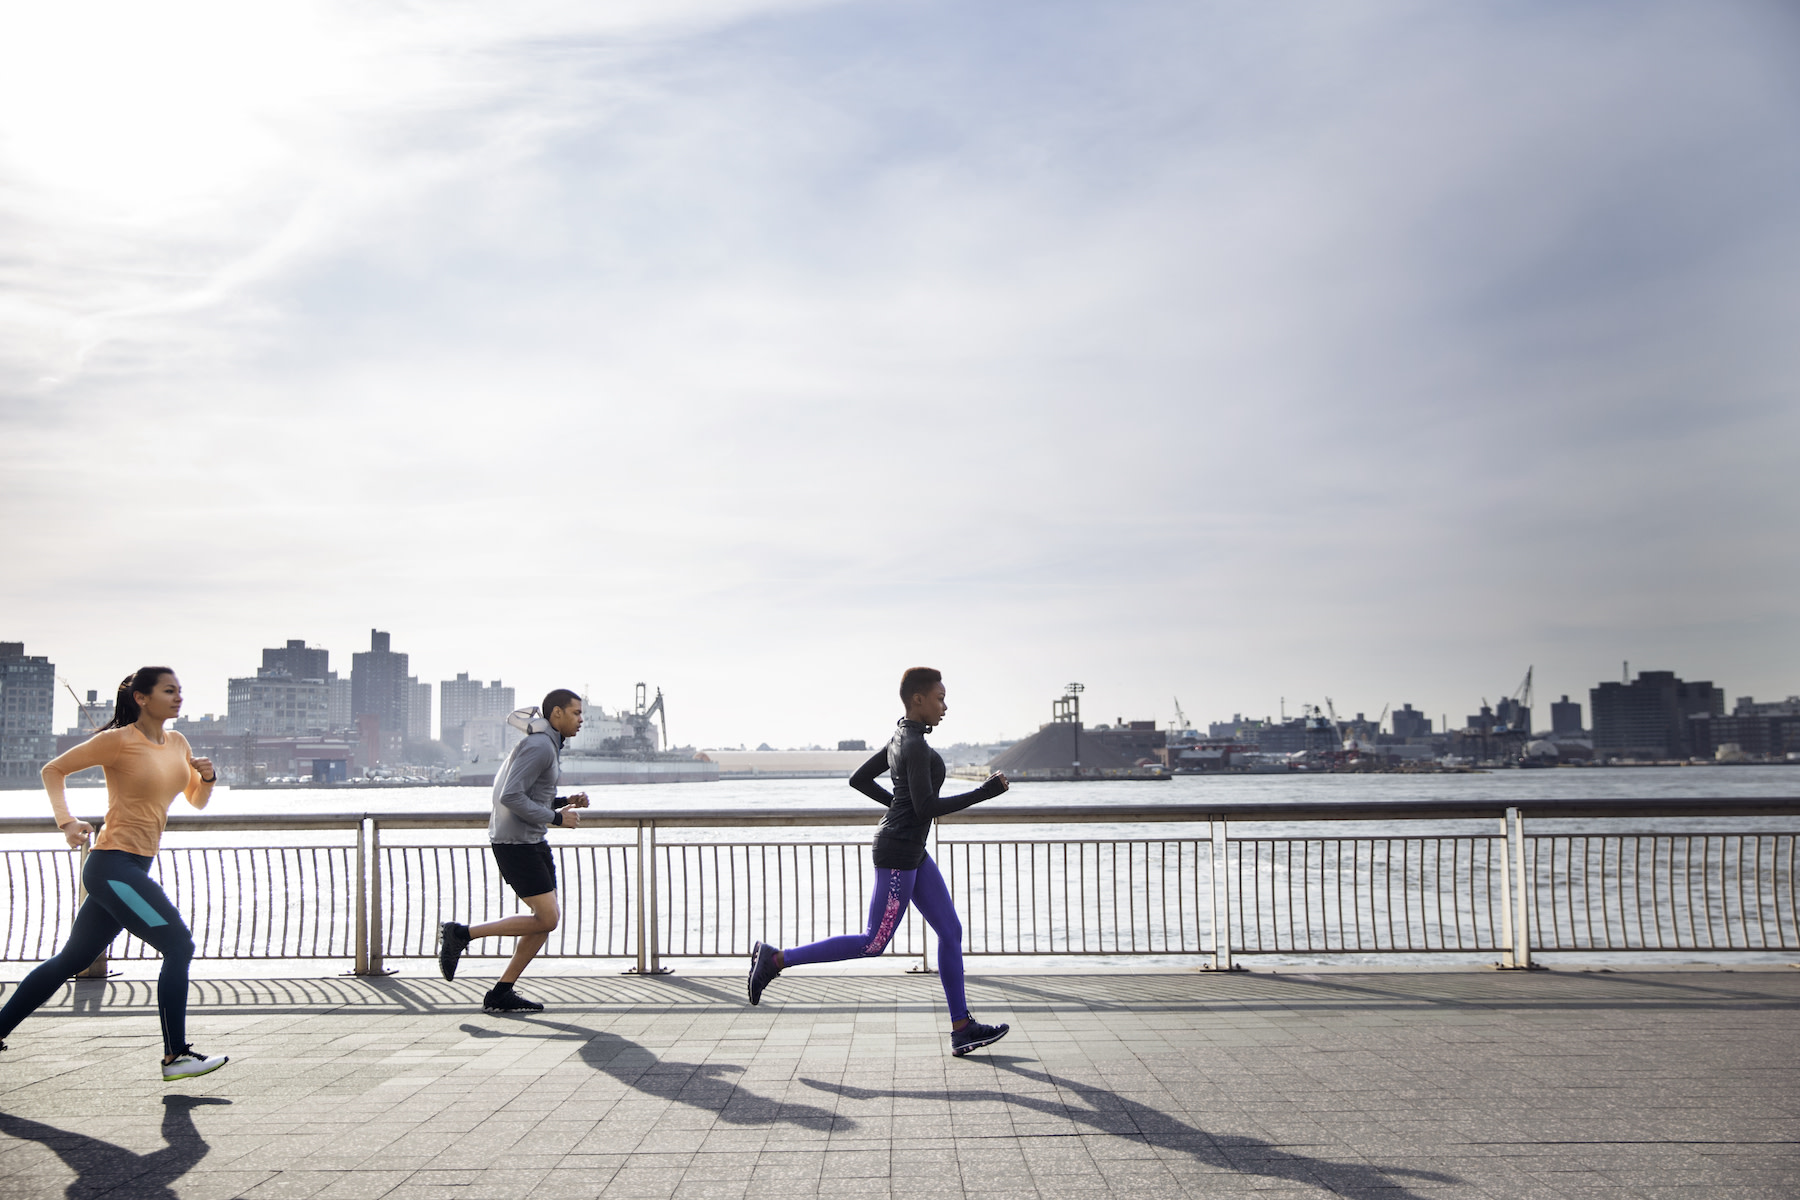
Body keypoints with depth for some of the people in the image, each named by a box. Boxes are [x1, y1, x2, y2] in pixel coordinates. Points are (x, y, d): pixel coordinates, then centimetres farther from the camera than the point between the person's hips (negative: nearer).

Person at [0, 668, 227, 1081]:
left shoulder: (177, 744, 11)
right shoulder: (118, 740, -9)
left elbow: (197, 800, 20)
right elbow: (53, 770, -1)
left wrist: (208, 776, -2)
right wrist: (66, 821, -14)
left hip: (135, 868, 8)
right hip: (112, 864, -8)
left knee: (72, 960, 17)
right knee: (178, 945, -13)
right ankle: (175, 1056, -8)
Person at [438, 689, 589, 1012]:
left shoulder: (547, 745, 16)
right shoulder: (539, 746, -16)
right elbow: (510, 796, -23)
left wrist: (567, 802, 10)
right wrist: (556, 818, -16)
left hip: (531, 841, 10)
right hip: (515, 842, -10)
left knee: (549, 918, 8)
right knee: (546, 919, -10)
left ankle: (500, 994, 11)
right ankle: (459, 934, 0)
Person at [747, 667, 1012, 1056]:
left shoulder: (900, 739, 11)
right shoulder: (915, 746, -18)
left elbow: (859, 779, 18)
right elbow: (926, 807, -23)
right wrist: (982, 793, -17)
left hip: (912, 852, 10)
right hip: (897, 852, -10)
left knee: (951, 932, 9)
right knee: (873, 943, -2)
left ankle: (962, 1029, 12)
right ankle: (776, 959, 4)